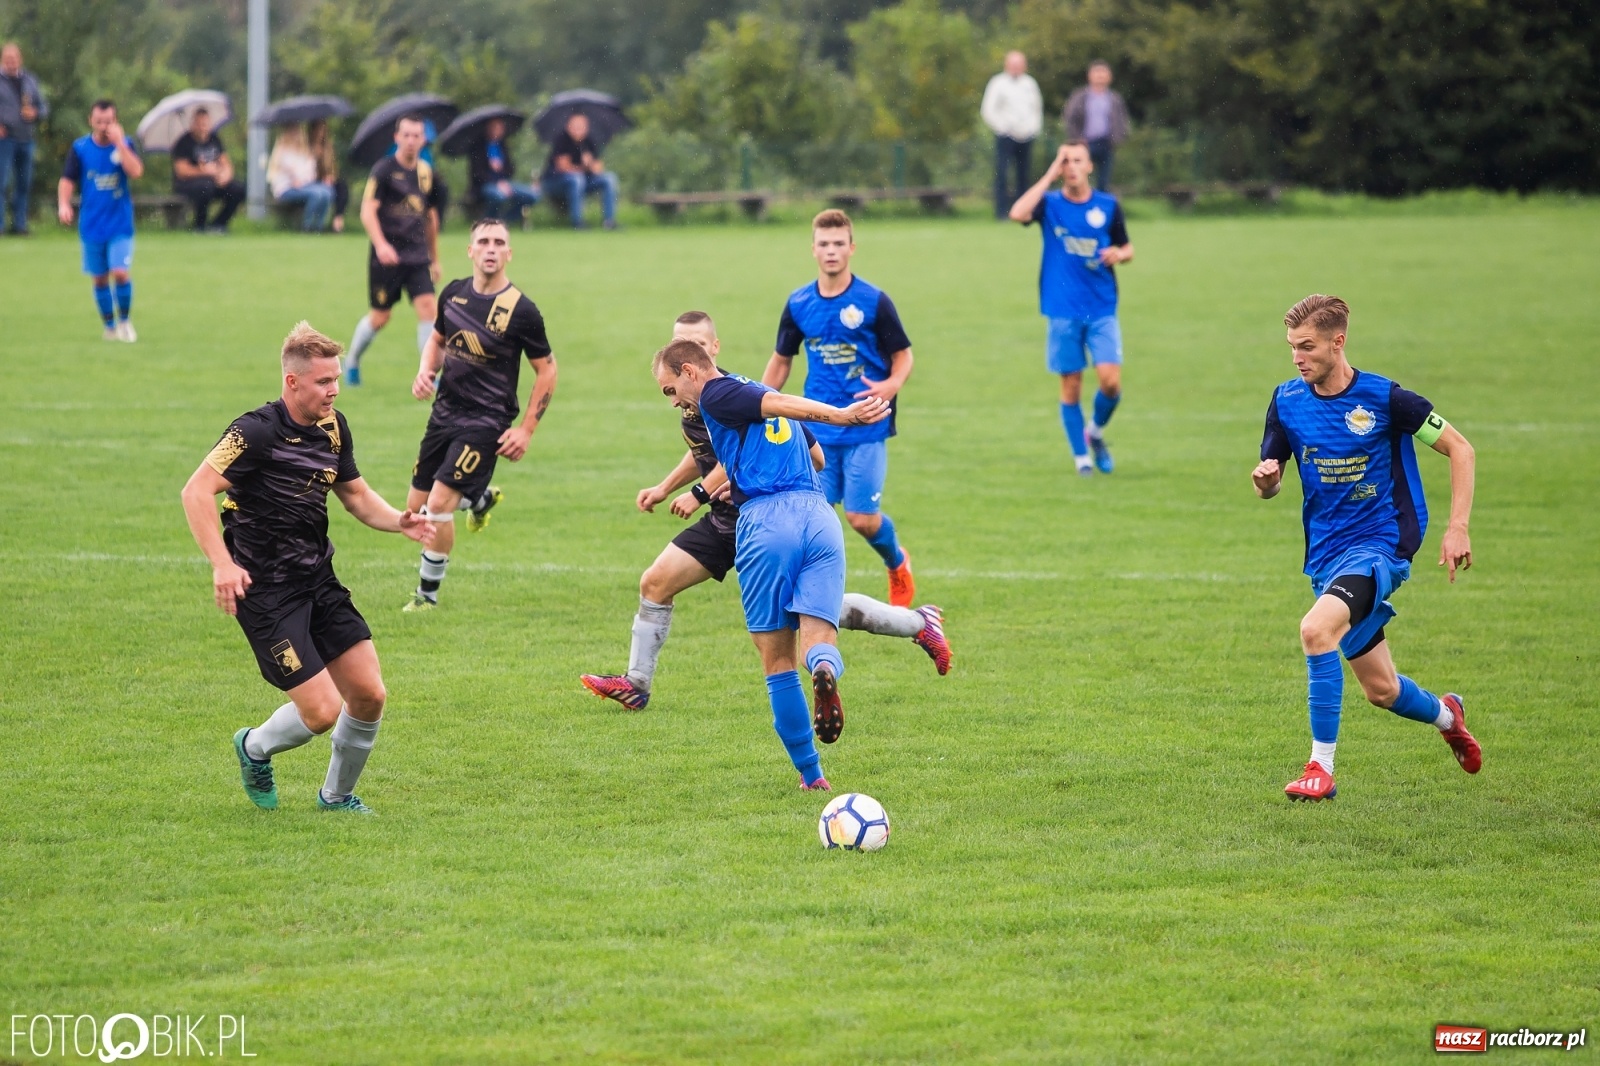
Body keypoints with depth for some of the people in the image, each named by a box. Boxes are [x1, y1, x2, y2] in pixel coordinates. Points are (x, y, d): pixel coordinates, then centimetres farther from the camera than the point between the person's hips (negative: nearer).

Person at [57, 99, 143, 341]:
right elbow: (67, 180, -1)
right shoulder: (79, 148, -1)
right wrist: (63, 204, -18)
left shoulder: (124, 144, -3)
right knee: (100, 278, 8)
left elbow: (136, 172, -19)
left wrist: (119, 143, -24)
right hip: (92, 226, 2)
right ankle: (109, 326, 22)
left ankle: (125, 321, 7)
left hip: (120, 225, -2)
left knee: (121, 273, -13)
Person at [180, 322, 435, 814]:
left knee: (369, 695, 0)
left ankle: (337, 795, 24)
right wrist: (222, 564, -33)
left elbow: (356, 495, 20)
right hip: (265, 590, -7)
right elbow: (196, 491, -23)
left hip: (319, 580, 7)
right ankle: (255, 748, 22)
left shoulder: (334, 427, 6)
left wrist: (398, 521, 0)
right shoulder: (258, 431, -18)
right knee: (322, 711, -11)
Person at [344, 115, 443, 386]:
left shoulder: (425, 172, 9)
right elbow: (367, 211, -16)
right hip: (387, 257, -4)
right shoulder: (384, 170, -9)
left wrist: (435, 259, 24)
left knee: (428, 307, -11)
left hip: (417, 257, 4)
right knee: (379, 317, 3)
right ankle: (352, 363, 28)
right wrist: (381, 244, -31)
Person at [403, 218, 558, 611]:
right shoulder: (454, 294, 2)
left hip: (486, 421, -6)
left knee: (439, 503, -15)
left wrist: (527, 430, -10)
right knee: (416, 508, 10)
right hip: (444, 412, 6)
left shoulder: (521, 311, -14)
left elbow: (547, 370, -6)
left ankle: (428, 592, 4)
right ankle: (480, 498, 41)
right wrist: (425, 372, -3)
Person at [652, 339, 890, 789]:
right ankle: (825, 670, -39)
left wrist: (842, 415, -23)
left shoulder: (715, 394, 5)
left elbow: (783, 404, -11)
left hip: (765, 521, -6)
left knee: (778, 661, 4)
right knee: (818, 639, -3)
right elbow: (816, 457, 36)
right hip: (820, 516, 6)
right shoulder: (754, 391, 28)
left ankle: (810, 772, 5)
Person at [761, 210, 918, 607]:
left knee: (862, 517, -5)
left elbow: (903, 356, 0)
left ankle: (898, 564, 26)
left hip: (866, 429, -3)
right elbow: (781, 361, 16)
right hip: (818, 432, 3)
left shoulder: (873, 301, -6)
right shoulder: (798, 304, 4)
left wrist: (891, 385, -22)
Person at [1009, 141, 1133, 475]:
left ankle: (1096, 432, 18)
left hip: (1102, 309, 1)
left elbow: (1126, 248, 16)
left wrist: (1118, 254, -8)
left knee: (1110, 380, -11)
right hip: (1063, 312, -1)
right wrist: (1050, 174, -20)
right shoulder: (1050, 203, -1)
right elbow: (1017, 213, -23)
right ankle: (1081, 456, 15)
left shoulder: (1108, 206, 4)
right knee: (1071, 386, 1)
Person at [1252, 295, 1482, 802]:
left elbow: (1459, 449, -3)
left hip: (1380, 545, -6)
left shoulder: (1384, 398, -12)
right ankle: (1445, 715, 47)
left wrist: (1457, 527, -10)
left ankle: (1321, 769, -24)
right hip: (1326, 554, 6)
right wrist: (1266, 479, -17)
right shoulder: (1287, 401, 1)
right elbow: (1269, 485, 8)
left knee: (1317, 628, -32)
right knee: (1381, 689, 12)